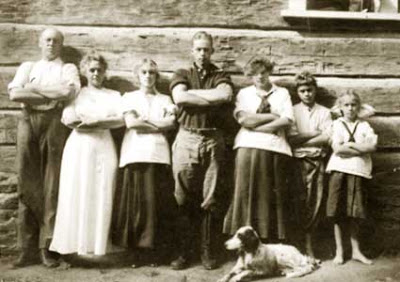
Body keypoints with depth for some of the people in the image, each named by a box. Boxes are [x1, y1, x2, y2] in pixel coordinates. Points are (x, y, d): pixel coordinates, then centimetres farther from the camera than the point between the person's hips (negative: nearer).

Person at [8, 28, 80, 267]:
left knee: (52, 184, -7)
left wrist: (35, 89, 0)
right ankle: (28, 249, -1)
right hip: (29, 121, 2)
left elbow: (69, 91, -6)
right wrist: (52, 95, -3)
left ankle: (48, 246, -5)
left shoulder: (68, 69, 17)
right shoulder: (28, 67, 22)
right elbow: (14, 94, 3)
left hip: (55, 122, -2)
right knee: (27, 183, -3)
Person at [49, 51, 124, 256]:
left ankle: (97, 247, -2)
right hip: (79, 148, -1)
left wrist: (94, 121, -9)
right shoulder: (76, 94, 12)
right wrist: (106, 120, -7)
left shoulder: (113, 95, 16)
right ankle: (73, 246, -5)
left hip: (104, 148, 1)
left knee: (101, 196, -4)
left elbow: (121, 119, 0)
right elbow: (68, 119, -4)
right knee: (76, 195, -6)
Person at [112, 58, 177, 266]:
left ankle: (152, 249, 1)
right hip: (136, 153, -1)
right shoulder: (129, 97, 15)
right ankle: (135, 249, 0)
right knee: (136, 201, -6)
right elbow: (130, 122, -1)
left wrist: (145, 120, -2)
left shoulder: (165, 99, 20)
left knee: (157, 201, -5)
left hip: (159, 154, 1)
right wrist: (158, 124, 0)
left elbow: (171, 123, 4)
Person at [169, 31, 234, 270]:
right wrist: (212, 98, -5)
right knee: (184, 198, 1)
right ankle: (182, 251, 8)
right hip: (186, 139, 0)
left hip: (213, 140, 0)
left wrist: (193, 92, -5)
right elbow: (179, 98, -8)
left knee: (210, 199, 1)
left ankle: (208, 251, 9)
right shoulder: (182, 75, 13)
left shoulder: (221, 76, 13)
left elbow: (226, 95, -9)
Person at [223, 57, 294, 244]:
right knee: (246, 192, -7)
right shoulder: (244, 93, 15)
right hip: (249, 147, 0)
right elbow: (243, 119, -2)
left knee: (274, 196, -2)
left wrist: (257, 126, -3)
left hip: (275, 147, 1)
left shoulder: (282, 93, 16)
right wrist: (273, 116, -1)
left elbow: (287, 120, 1)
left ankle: (272, 239, 1)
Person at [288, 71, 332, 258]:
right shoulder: (293, 111, 7)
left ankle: (308, 243, 6)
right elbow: (291, 137, -5)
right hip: (298, 160, -1)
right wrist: (314, 133, -5)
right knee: (300, 201, -3)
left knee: (316, 201, -1)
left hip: (317, 160, 1)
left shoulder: (324, 112, 10)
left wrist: (302, 139, -6)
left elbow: (327, 138, -2)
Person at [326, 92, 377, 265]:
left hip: (358, 171, 1)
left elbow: (372, 146, -3)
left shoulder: (364, 126, 12)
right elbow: (337, 148, -7)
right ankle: (339, 251, 9)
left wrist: (349, 145, -8)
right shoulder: (337, 124, 6)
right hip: (339, 169, -1)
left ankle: (356, 250, 13)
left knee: (354, 214, 5)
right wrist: (361, 148, -5)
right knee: (338, 213, -1)